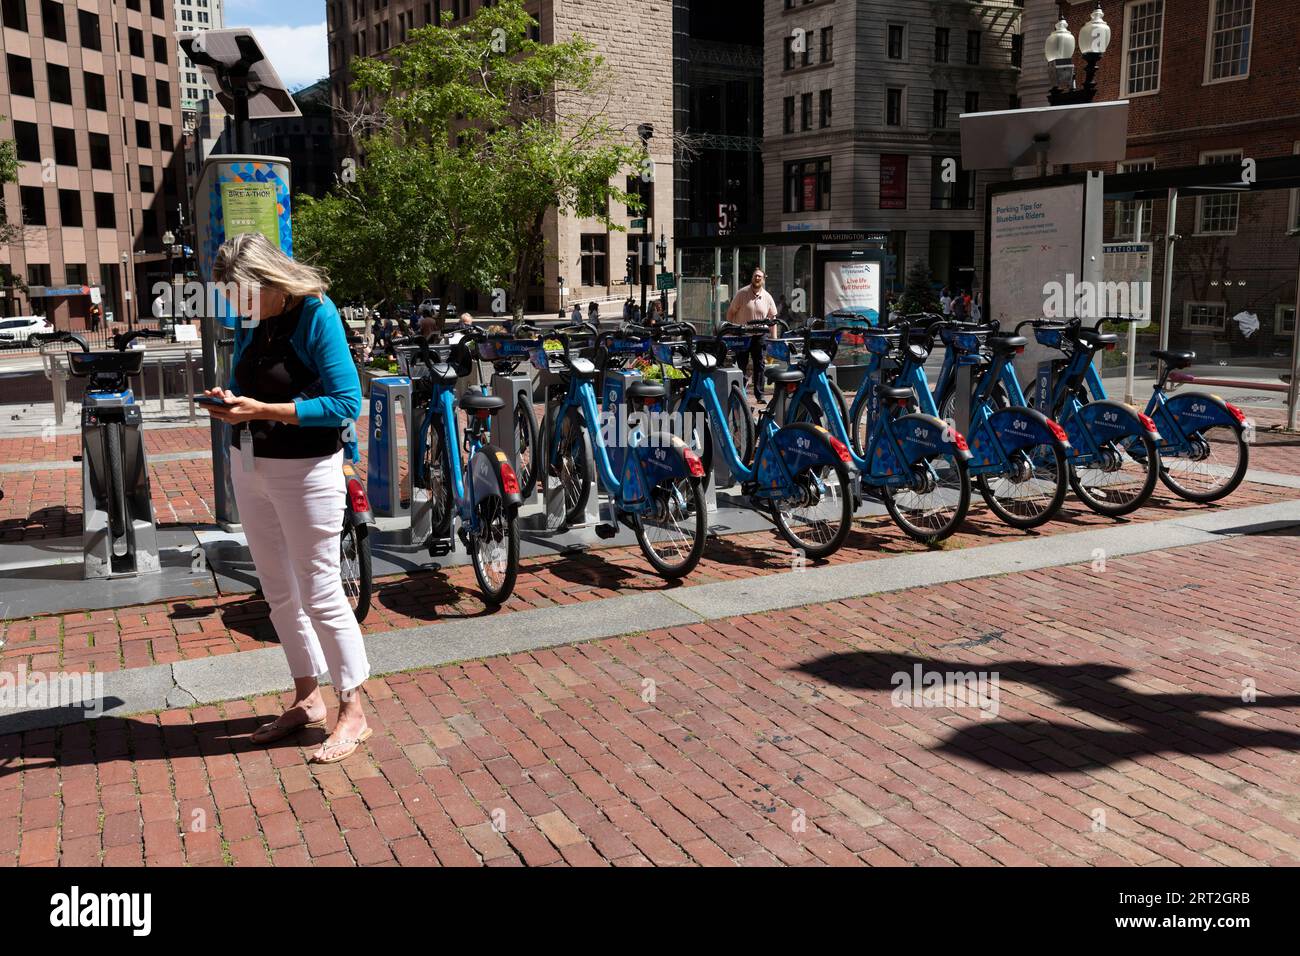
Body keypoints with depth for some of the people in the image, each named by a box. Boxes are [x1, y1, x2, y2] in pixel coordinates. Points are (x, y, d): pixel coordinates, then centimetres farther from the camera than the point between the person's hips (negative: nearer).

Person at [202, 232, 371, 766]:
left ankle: (353, 714, 12)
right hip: (250, 466, 8)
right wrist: (229, 401, -6)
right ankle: (307, 700, 29)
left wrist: (264, 411, -25)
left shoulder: (316, 315, -15)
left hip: (305, 469, -8)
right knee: (278, 591, 14)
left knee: (319, 592, -1)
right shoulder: (250, 322, 6)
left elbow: (347, 403, -20)